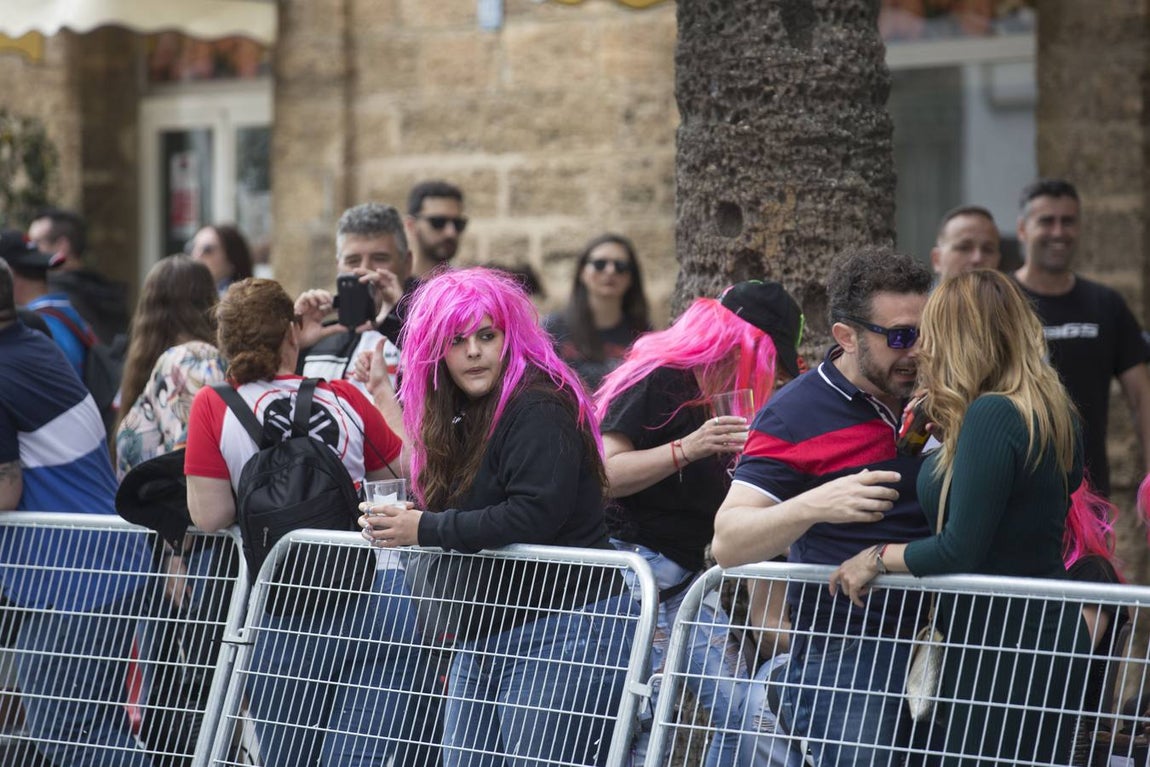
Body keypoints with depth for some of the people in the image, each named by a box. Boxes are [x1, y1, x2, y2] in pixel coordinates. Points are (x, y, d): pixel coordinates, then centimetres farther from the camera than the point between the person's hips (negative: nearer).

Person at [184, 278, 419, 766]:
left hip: (289, 619, -1)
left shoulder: (213, 406, -1)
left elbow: (209, 517, -5)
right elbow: (404, 470, 18)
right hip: (378, 594, 1)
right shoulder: (342, 397, 6)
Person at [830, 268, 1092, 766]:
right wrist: (951, 439, 15)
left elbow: (960, 551, -20)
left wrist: (878, 557, -5)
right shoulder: (1053, 413, 9)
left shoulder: (991, 416, -18)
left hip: (1001, 646, -10)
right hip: (1046, 628, 10)